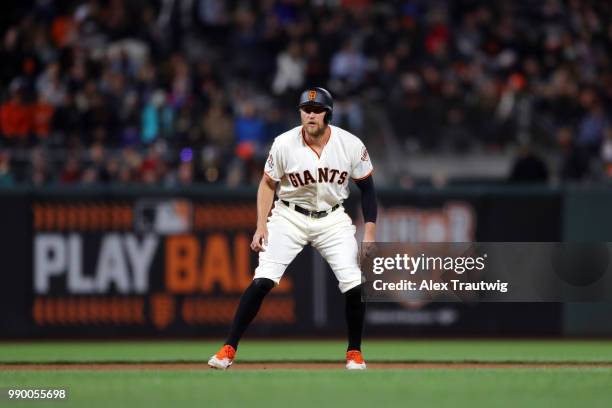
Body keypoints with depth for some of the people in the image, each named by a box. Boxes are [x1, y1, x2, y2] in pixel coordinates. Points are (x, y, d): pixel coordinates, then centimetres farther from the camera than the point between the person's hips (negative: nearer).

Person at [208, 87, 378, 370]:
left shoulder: (351, 145, -14)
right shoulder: (284, 144, -15)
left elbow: (366, 188, -2)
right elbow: (268, 184, -1)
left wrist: (370, 231, -10)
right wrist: (261, 226, -10)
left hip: (332, 218, 1)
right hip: (290, 216, -1)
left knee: (355, 285, -11)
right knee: (262, 280, -16)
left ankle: (354, 353, 11)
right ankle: (229, 349, -10)